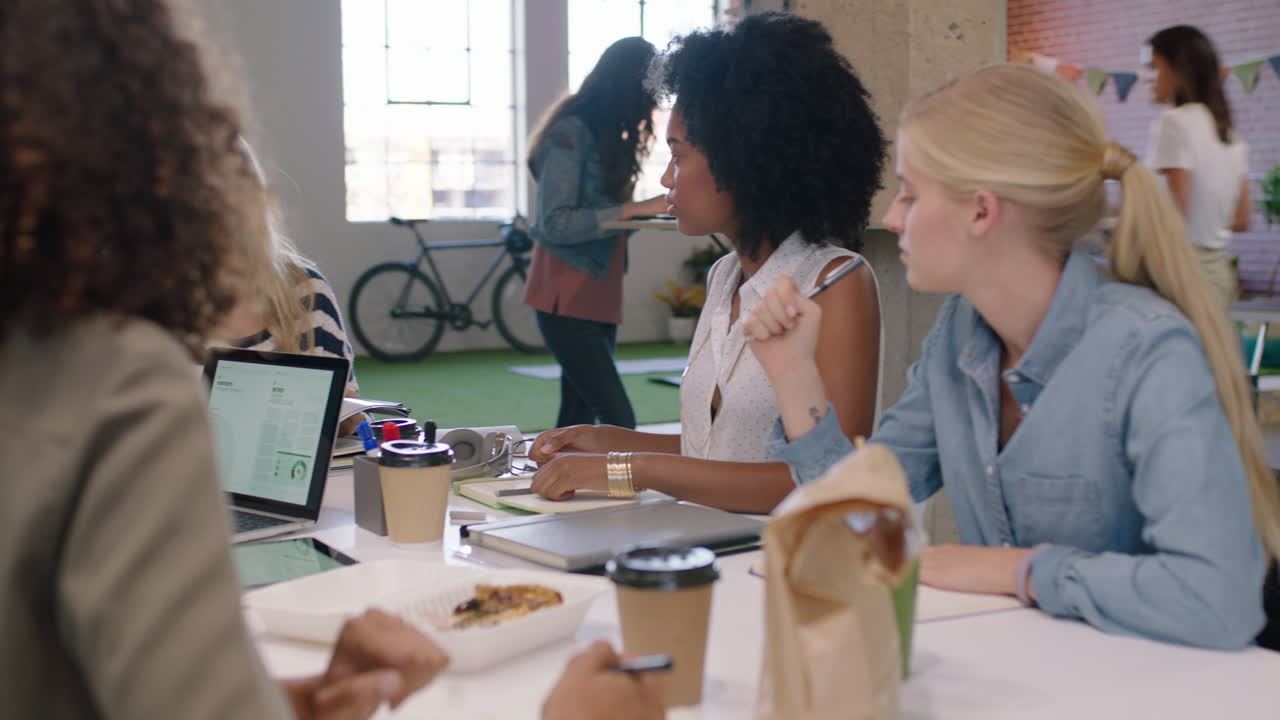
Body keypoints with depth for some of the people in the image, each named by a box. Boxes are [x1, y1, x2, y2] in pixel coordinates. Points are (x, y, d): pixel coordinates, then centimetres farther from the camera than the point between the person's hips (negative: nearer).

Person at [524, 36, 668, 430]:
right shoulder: (570, 132, -13)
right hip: (568, 300, -9)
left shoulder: (607, 134, 13)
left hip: (599, 297, 9)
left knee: (579, 421, 9)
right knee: (619, 422, -14)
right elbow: (555, 223, -18)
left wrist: (647, 211, -3)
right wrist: (634, 209, -21)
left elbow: (600, 212, 12)